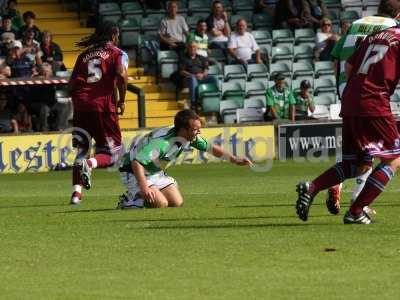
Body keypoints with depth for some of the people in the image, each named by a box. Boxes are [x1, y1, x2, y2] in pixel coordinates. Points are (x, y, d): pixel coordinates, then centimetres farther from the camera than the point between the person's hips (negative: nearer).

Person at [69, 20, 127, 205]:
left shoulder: (85, 54, 19)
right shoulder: (116, 53, 8)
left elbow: (72, 83, 13)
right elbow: (121, 75, -10)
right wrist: (122, 101, 1)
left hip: (81, 104, 4)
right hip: (103, 105, -4)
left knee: (82, 149, 14)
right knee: (112, 151, 5)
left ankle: (76, 191, 0)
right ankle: (90, 164, -26)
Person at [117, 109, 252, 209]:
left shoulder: (191, 137, -10)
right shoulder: (161, 142, -36)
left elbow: (210, 147, 6)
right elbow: (137, 162, -42)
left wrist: (234, 159, 2)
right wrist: (144, 188, -50)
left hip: (156, 172, 9)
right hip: (135, 173, -9)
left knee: (177, 203, 1)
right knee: (161, 204, -26)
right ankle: (129, 202, -3)